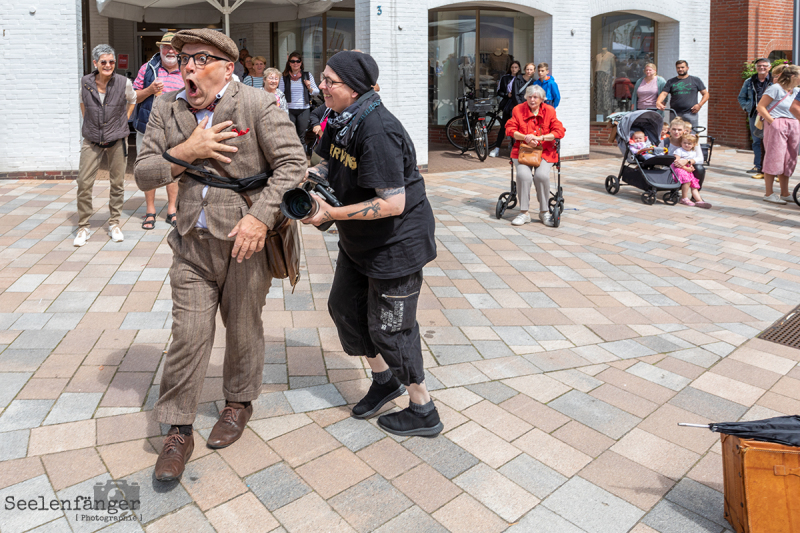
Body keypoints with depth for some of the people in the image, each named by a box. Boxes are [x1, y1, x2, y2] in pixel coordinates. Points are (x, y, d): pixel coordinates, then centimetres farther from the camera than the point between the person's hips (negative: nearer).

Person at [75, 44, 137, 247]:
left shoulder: (124, 83, -7)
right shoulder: (85, 82, -3)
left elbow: (132, 100, 14)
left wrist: (123, 121, 8)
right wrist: (88, 122, 12)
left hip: (117, 139, -1)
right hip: (92, 140, 1)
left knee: (117, 183, 5)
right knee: (84, 183, -3)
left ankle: (114, 224, 21)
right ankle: (83, 227, 9)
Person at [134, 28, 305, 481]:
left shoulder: (257, 105, -10)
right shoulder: (167, 110, 5)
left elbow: (292, 162, -15)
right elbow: (144, 175, 4)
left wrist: (261, 215, -26)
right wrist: (186, 152, -14)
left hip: (247, 239, -3)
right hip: (193, 241, 3)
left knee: (243, 328, 12)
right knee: (189, 334, 3)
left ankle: (239, 403, 38)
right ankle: (178, 432, 17)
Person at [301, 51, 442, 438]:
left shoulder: (378, 131, -28)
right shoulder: (340, 120, 1)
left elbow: (393, 203, -31)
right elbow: (329, 164, 16)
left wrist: (332, 214, -29)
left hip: (397, 243, -10)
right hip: (359, 242, 10)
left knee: (389, 327, 1)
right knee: (344, 306, 18)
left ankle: (423, 412, 22)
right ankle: (384, 380, 40)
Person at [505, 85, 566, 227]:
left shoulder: (549, 111, 5)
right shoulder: (518, 109, 7)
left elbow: (559, 131, -2)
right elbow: (510, 129, 2)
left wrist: (540, 137, -14)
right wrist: (525, 137, -15)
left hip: (544, 151, 0)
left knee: (542, 175, -28)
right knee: (523, 175, -29)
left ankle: (544, 212, -8)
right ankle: (524, 213, -15)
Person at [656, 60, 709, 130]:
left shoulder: (696, 80, 12)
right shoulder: (671, 82, 14)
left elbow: (705, 94, 13)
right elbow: (664, 93, 2)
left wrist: (699, 105, -4)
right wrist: (658, 102, -19)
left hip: (691, 114, -1)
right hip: (675, 114, 1)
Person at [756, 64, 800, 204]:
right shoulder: (775, 88, -6)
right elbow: (760, 107, -11)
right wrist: (772, 121, -15)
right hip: (776, 127, -7)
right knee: (774, 159, -7)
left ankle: (785, 194, 16)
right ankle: (768, 194, -1)